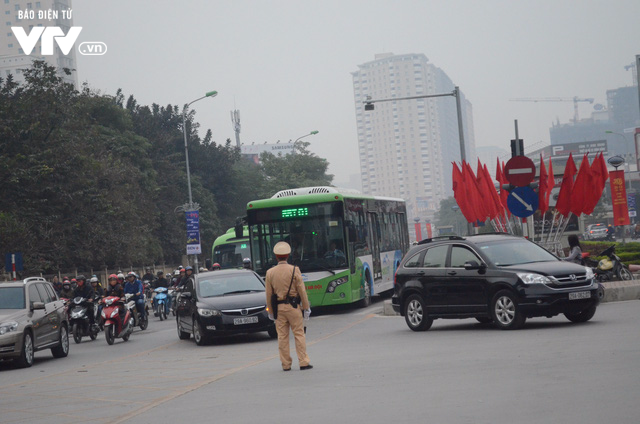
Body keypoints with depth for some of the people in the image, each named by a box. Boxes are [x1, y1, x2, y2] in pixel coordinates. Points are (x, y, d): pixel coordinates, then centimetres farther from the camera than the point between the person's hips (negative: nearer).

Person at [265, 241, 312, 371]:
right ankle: (303, 362, -1)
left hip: (278, 307, 2)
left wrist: (270, 311, 11)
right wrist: (306, 308, 2)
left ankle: (286, 364, 8)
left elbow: (268, 294, 3)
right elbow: (302, 291, -6)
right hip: (293, 306, -2)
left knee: (282, 336, 6)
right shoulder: (294, 270, -7)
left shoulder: (270, 273, 0)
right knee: (299, 334, 3)